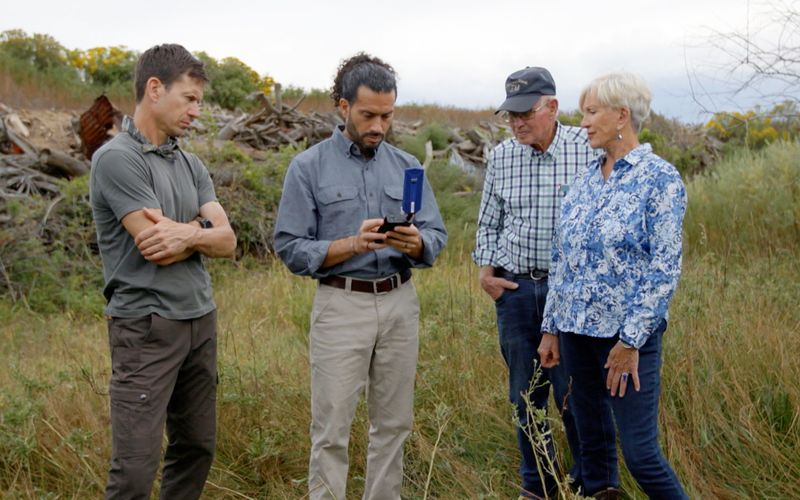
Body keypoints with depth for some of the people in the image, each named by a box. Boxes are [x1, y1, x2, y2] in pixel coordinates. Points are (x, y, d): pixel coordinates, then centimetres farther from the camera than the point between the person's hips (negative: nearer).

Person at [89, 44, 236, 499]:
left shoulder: (191, 164, 12)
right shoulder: (117, 158, -12)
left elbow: (227, 241, 3)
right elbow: (156, 248, -18)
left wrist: (188, 234, -18)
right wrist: (201, 226, -1)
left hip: (200, 319, 8)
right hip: (147, 325, -8)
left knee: (196, 448, 13)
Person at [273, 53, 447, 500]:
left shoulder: (407, 166, 7)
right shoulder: (309, 168, -4)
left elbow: (438, 237, 5)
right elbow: (292, 249, -8)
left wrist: (415, 243, -18)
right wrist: (353, 244, -21)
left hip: (400, 304, 4)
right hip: (341, 306, -4)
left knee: (393, 424, 12)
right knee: (332, 432, 0)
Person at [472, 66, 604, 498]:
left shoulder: (588, 149, -6)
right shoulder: (501, 157, 6)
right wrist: (485, 270, 4)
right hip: (514, 288, 4)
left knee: (573, 393, -1)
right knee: (525, 394, 11)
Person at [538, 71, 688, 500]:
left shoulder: (659, 178, -10)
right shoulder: (586, 181, 9)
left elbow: (665, 267, -14)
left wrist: (631, 339, -17)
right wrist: (551, 328, 10)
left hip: (628, 334, -6)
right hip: (577, 331, 6)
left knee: (640, 451, -5)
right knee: (592, 440, 14)